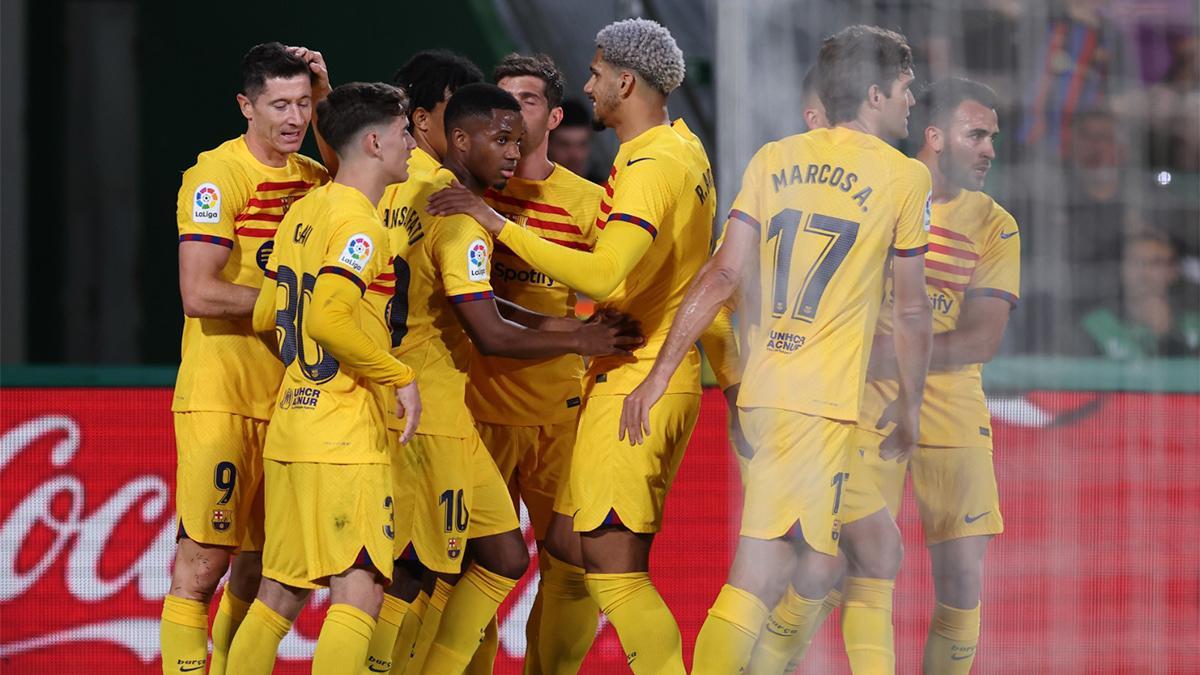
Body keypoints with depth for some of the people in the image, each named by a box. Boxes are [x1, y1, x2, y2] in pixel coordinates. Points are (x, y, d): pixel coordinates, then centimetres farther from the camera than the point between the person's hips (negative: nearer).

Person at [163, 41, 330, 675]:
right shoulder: (216, 175, -10)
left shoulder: (313, 177, 14)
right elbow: (199, 294, -16)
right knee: (202, 564, -8)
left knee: (257, 567, 11)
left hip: (288, 399, 7)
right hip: (220, 400, -7)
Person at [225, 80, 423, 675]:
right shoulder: (359, 224, -13)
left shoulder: (305, 211, 14)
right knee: (358, 594, -11)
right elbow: (327, 319, -26)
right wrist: (399, 376, -16)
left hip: (289, 426, 9)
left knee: (279, 595, 13)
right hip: (346, 438, -9)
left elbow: (265, 317, 21)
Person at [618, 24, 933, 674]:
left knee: (876, 546, 15)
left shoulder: (773, 159, 10)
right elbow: (911, 312, 4)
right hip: (822, 403, -6)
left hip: (762, 389, 6)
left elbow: (721, 275, 3)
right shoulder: (905, 177, -1)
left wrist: (660, 371, 3)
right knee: (758, 579, -9)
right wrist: (909, 414, 14)